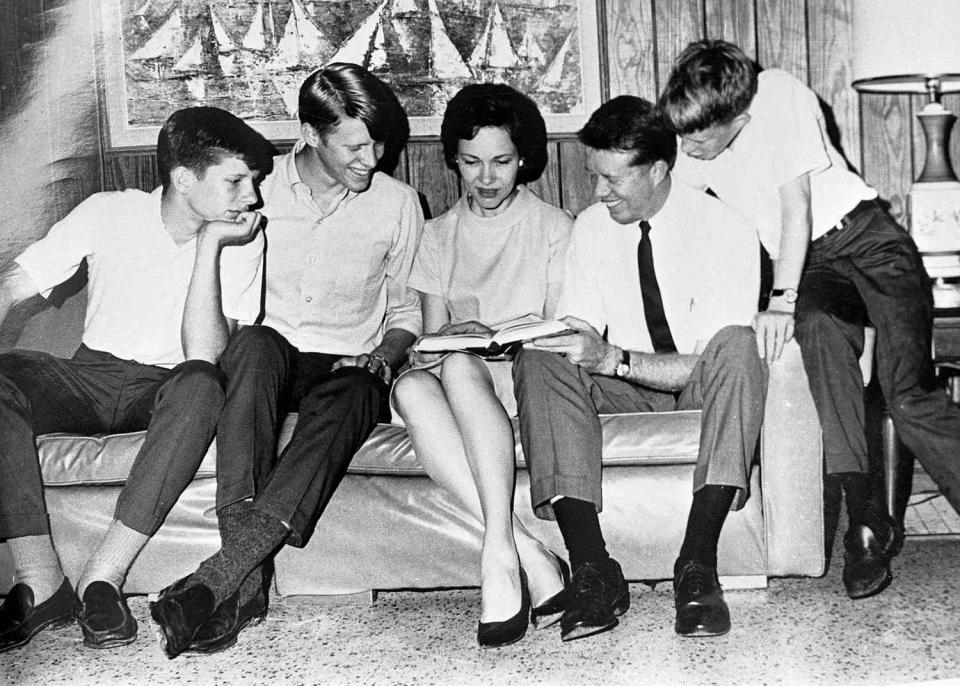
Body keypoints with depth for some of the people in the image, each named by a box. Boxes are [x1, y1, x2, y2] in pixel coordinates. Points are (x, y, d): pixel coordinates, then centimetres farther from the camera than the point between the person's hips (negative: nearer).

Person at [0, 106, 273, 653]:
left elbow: (204, 355, -20)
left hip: (165, 391, -1)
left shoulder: (242, 240, -8)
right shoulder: (108, 213, -5)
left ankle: (105, 576, -31)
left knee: (201, 383, -36)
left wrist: (209, 245, -23)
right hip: (92, 377, 2)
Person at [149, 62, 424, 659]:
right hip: (264, 362, 0)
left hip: (347, 369, 0)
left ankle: (218, 575, -47)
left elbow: (407, 309, 14)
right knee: (253, 344, -37)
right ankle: (247, 578, -45)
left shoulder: (398, 203, 7)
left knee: (347, 401, -37)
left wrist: (382, 358, -6)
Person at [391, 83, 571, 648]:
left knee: (460, 367, -36)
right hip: (459, 381, 3)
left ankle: (500, 554, -41)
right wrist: (454, 334, -10)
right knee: (410, 386, -34)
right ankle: (529, 555, -40)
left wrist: (494, 337, -16)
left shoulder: (554, 227, 10)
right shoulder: (440, 234, 19)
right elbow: (430, 335, 14)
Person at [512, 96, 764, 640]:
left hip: (699, 389, -3)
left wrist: (614, 358, -35)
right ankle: (591, 566, -34)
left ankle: (698, 563, -38)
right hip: (625, 389, 3)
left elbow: (714, 360, -23)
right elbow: (582, 335, -3)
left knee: (737, 347, -37)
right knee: (539, 361, -25)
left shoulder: (726, 231, -17)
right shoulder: (592, 228, -2)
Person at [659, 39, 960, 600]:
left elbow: (796, 205, -20)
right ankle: (865, 517, -34)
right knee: (818, 327, -34)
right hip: (806, 265, 3)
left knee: (907, 391, -24)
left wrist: (781, 299, -27)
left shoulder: (781, 96, -15)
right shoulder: (692, 136, -1)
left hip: (864, 237, -3)